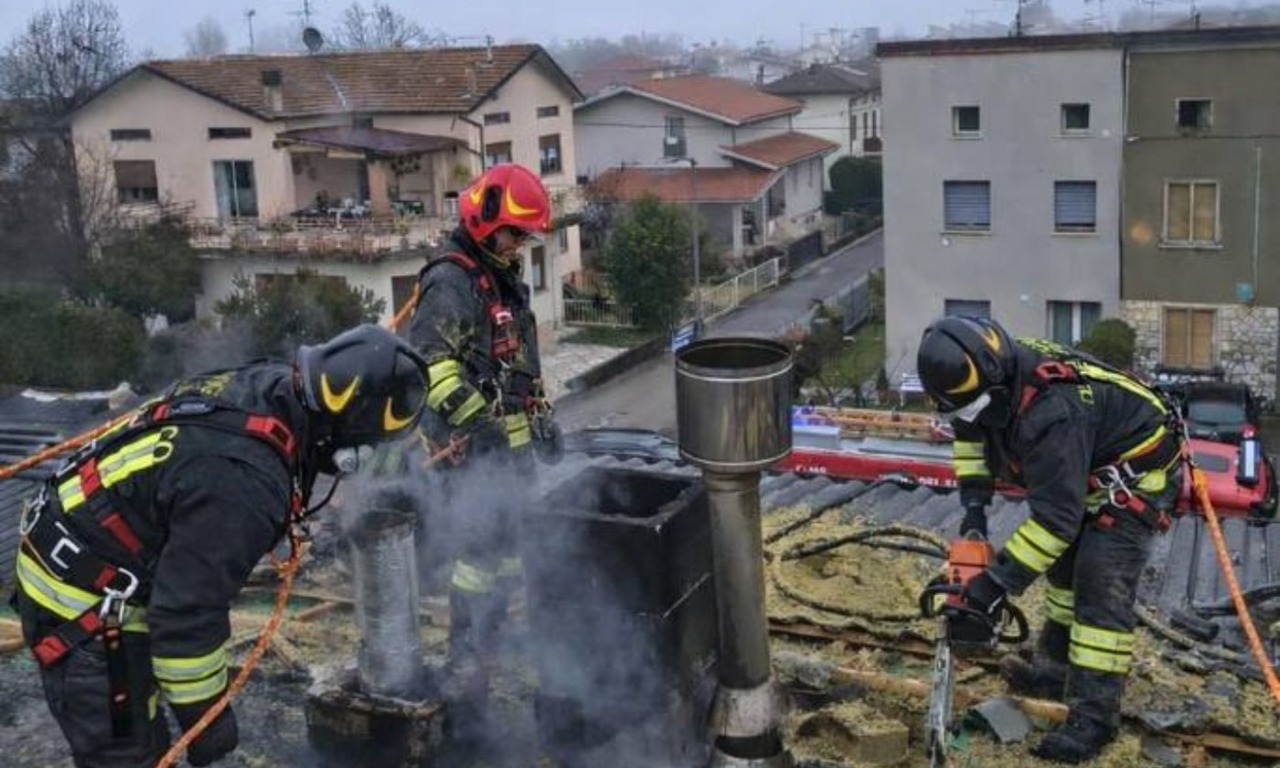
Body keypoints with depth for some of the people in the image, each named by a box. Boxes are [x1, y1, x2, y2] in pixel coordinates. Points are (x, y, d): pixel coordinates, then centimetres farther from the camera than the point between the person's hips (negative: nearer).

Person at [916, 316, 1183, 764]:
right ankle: (1056, 671, 29)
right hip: (1090, 472, 10)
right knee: (1066, 564, 17)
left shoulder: (1050, 413, -40)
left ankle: (1094, 715, -12)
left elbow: (1055, 518, -37)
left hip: (1138, 473, -10)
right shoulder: (997, 377, -14)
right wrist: (973, 504, -4)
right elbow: (969, 431, 7)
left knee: (1102, 587, -15)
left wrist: (997, 582, -34)